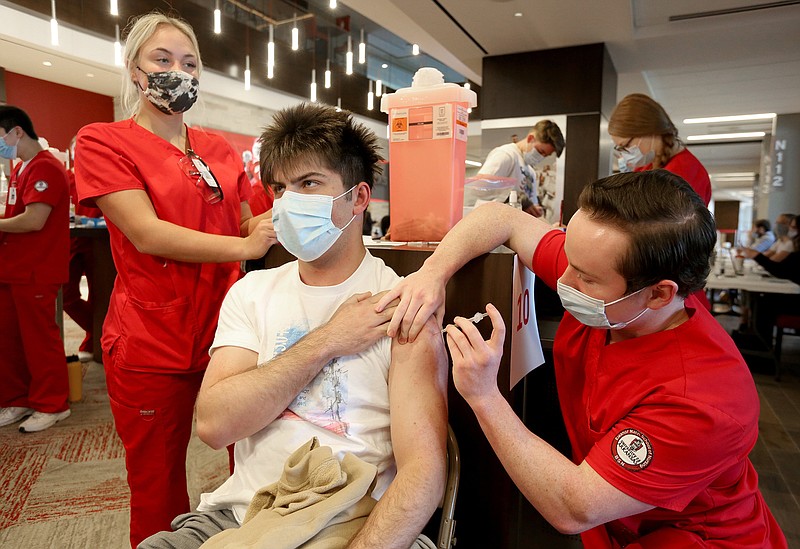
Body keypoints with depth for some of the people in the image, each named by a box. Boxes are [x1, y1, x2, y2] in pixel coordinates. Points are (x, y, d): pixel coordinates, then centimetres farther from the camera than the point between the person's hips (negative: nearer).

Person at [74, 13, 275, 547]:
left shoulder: (221, 150, 13)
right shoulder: (102, 141, -1)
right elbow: (147, 234, -14)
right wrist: (243, 245, -18)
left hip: (229, 331, 4)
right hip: (152, 343, -3)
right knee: (159, 497, 11)